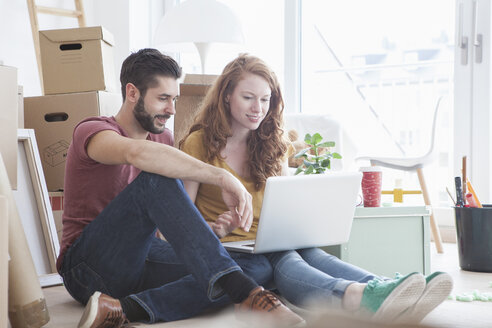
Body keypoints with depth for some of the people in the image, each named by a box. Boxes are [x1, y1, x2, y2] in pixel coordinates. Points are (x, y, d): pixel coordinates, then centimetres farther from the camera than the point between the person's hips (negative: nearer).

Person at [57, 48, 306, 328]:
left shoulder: (163, 138, 17)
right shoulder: (92, 131, -7)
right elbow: (137, 153, -33)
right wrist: (222, 177, -37)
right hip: (89, 263, -7)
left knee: (261, 269, -16)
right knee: (158, 179, -32)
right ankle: (244, 293, -41)